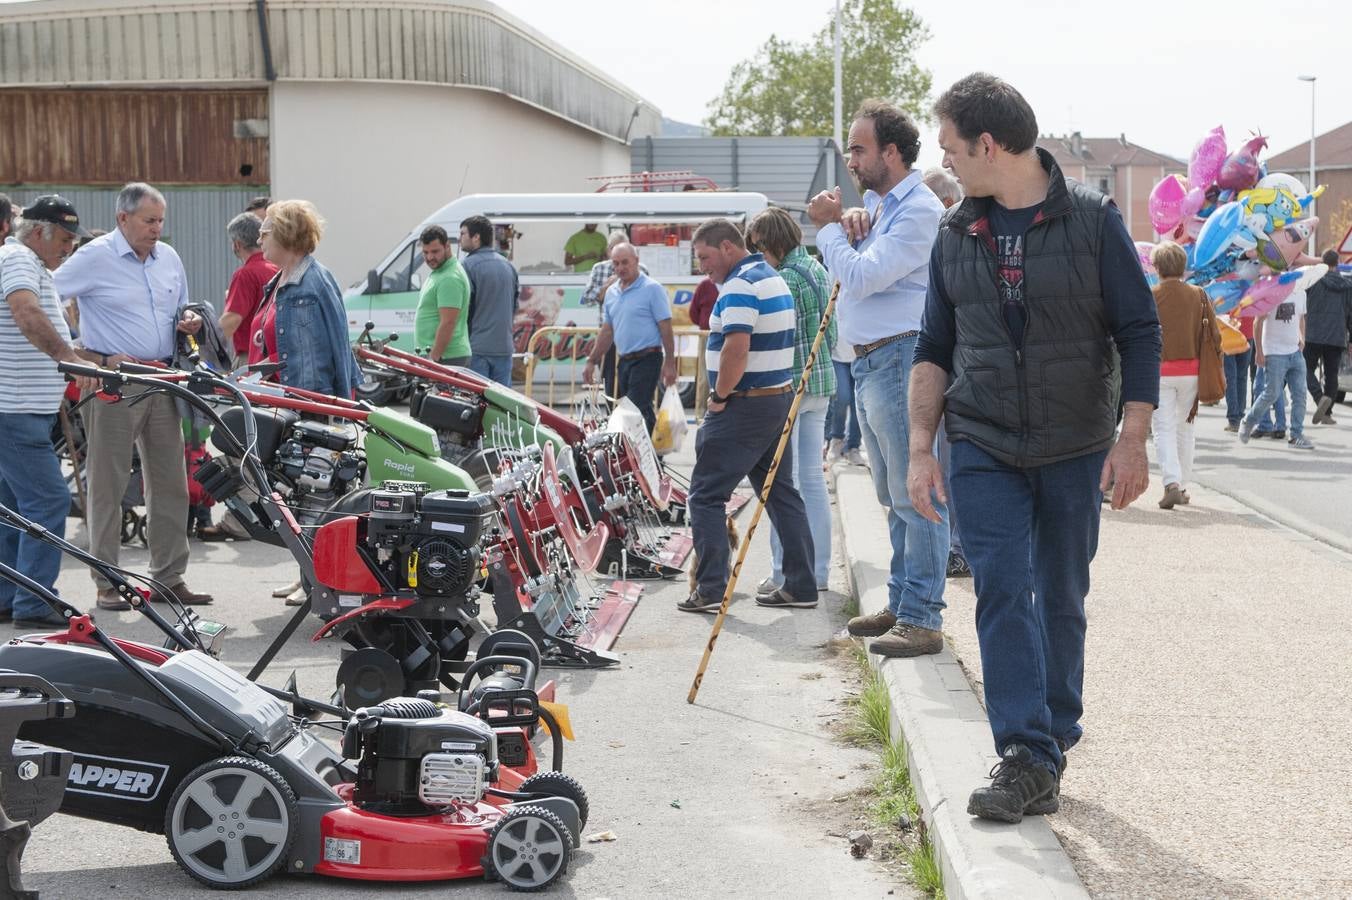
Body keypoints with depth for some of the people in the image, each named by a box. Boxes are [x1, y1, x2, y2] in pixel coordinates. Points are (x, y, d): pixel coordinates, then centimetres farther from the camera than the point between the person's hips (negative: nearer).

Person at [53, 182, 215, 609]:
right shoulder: (95, 257, -6)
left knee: (171, 483, 7)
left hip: (162, 381, 6)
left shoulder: (169, 258, 13)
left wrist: (188, 320, 2)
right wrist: (94, 358, -12)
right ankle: (106, 584, 5)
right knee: (108, 485, -1)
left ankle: (169, 578, 16)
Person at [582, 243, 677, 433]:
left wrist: (669, 363, -15)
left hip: (647, 359, -7)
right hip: (624, 360, 7)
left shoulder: (652, 289, -6)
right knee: (643, 413, 11)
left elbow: (666, 328, -9)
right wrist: (592, 362, 15)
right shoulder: (611, 292, 14)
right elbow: (607, 331, 19)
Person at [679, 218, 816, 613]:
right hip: (780, 399, 10)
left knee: (705, 496, -2)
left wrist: (718, 397, -14)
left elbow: (736, 349, -26)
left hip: (745, 405, -10)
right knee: (781, 493, 12)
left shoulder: (740, 285, -15)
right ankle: (801, 586, 12)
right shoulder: (773, 277, 16)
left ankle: (710, 589, -5)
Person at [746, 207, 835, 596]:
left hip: (789, 386, -9)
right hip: (822, 382, 9)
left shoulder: (785, 279, -15)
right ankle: (818, 571, 15)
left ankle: (784, 574, -1)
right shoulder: (818, 270, 13)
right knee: (813, 477, 12)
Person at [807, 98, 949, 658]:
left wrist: (829, 228, -6)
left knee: (916, 497, -7)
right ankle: (901, 606, 25)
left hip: (900, 360, -11)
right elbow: (855, 280, 25)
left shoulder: (919, 210, -13)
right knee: (894, 497, 16)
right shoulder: (879, 205, 18)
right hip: (870, 364, 11)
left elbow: (859, 277, -20)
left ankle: (922, 620, -4)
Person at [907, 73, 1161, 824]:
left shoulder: (1092, 220, -5)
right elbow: (934, 348, 11)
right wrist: (921, 447, 3)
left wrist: (1133, 441, -9)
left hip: (1075, 450, -1)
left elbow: (1140, 332, -3)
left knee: (1061, 600, 8)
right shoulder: (956, 234, 5)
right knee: (1002, 591, -10)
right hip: (983, 448, 2)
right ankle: (1026, 759, -10)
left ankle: (1052, 746, 23)